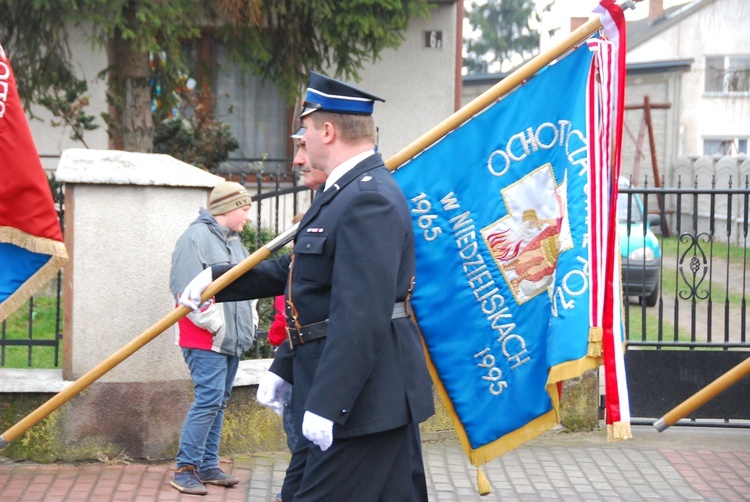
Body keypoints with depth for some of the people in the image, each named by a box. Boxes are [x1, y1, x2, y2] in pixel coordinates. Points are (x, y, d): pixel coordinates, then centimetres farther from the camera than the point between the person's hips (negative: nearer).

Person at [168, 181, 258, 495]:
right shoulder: (197, 237, -11)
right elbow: (188, 288, -19)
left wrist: (248, 322, 16)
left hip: (232, 339, 9)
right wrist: (214, 324, -19)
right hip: (205, 339, -9)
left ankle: (208, 466, 17)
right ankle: (185, 469, -9)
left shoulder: (234, 241, 17)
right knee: (208, 399, -14)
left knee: (218, 402, 11)